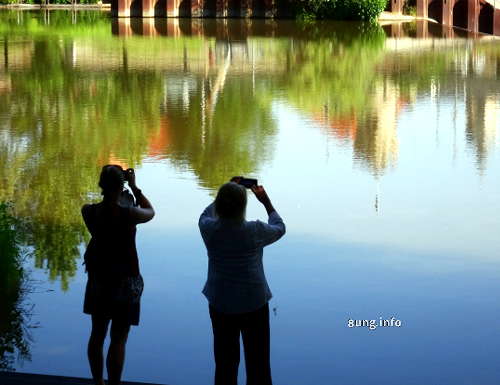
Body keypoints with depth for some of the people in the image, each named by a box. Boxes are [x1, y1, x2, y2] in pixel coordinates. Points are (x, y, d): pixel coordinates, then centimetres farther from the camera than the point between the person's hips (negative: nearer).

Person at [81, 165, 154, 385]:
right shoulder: (128, 214, -21)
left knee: (97, 334, 19)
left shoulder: (88, 211, -10)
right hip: (125, 282, -5)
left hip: (98, 280, 5)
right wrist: (134, 187, 2)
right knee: (118, 340, 3)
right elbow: (150, 212, 0)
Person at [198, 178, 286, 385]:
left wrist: (225, 194, 14)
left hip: (220, 304, 2)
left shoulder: (209, 229, -12)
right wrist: (266, 202, 12)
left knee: (225, 361, 14)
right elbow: (279, 228, 4)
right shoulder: (255, 231, -18)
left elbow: (207, 213, 14)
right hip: (254, 304, -2)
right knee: (258, 362, 11)